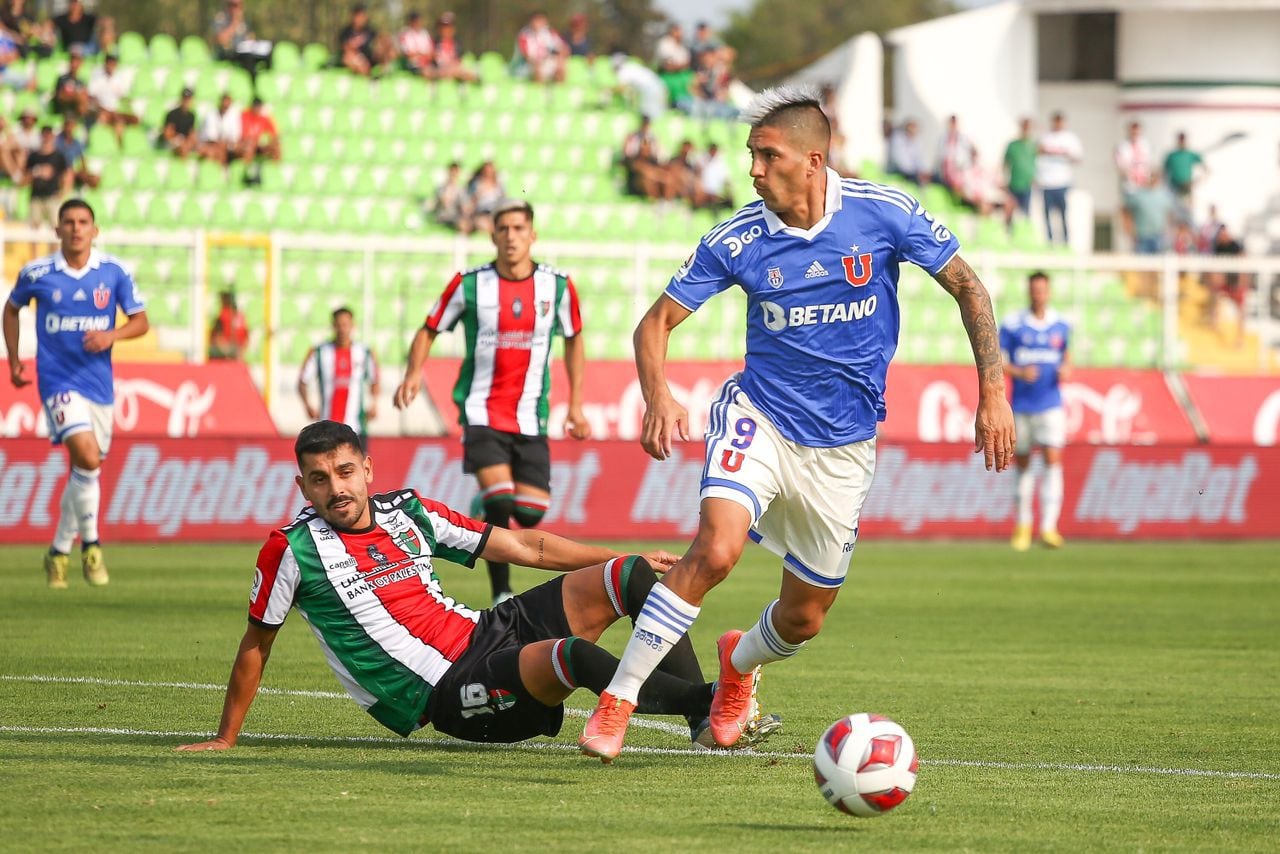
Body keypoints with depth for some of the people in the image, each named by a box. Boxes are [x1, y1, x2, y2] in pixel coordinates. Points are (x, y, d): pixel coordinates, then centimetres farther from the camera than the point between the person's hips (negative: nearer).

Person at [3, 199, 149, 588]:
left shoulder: (114, 272, -1)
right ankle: (90, 544, -8)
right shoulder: (36, 274, -3)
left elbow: (141, 321, 2)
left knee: (85, 470, 10)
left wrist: (113, 335, -18)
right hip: (58, 379, -3)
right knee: (88, 457, -22)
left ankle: (59, 551, 27)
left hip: (99, 381, 3)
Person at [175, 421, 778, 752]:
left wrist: (627, 560, 13)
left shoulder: (407, 511, 9)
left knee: (635, 575, -3)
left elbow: (525, 548, 14)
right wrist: (225, 740, 6)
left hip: (483, 632, 7)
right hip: (446, 695, -7)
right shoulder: (293, 549, -7)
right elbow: (256, 645, 4)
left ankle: (705, 722, -6)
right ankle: (707, 698, -24)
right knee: (570, 654, -35)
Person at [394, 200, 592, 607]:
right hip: (482, 409, -3)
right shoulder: (469, 285, -5)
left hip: (530, 416, 3)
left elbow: (573, 339, 15)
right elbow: (429, 330, 5)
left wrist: (576, 405, 11)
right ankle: (502, 596, -9)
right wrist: (413, 373, -14)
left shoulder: (557, 286, 0)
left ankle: (486, 515, 33)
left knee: (532, 510, -2)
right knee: (499, 499, -19)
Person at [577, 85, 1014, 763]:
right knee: (714, 550, -28)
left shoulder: (884, 214, -11)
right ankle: (617, 701, -19)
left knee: (803, 617, 9)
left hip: (843, 446, 2)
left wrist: (992, 391, -7)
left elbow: (967, 287, 0)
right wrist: (657, 396, -24)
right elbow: (656, 322, -4)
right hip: (759, 418, -1)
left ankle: (741, 660, 46)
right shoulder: (736, 240, -11)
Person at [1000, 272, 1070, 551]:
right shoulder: (1012, 325, -2)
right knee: (1022, 465, 8)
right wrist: (1019, 372, -19)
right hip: (1021, 406, 0)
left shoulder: (1060, 325, 6)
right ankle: (1023, 525, 24)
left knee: (1053, 460, -14)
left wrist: (1066, 370, -1)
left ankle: (1049, 526, -18)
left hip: (1051, 405, 0)